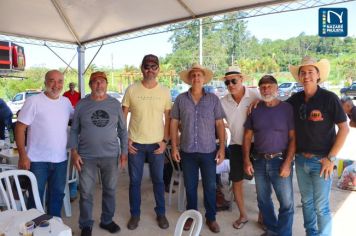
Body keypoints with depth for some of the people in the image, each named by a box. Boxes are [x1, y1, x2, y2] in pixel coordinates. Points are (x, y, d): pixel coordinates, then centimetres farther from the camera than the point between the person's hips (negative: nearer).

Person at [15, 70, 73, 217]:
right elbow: (20, 128, -11)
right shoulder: (33, 101, -10)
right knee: (35, 196, 7)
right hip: (37, 160, -5)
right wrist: (23, 156, -16)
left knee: (57, 194, 17)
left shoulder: (66, 102, 5)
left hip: (60, 159, 5)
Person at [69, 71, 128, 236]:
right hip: (86, 156, -1)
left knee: (110, 190, 13)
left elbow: (122, 130, 6)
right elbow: (74, 131, 3)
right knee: (86, 192, 7)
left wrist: (124, 151, 1)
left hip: (110, 155, 1)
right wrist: (74, 152, -6)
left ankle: (107, 220, 33)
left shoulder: (115, 104, 2)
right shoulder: (81, 105, -1)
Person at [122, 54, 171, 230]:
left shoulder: (164, 92, 0)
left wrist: (165, 140, -4)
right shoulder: (131, 90, -3)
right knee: (134, 181, 10)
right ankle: (135, 214, 28)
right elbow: (123, 117, 2)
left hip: (157, 144, 1)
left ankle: (161, 213, 30)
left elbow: (168, 119, 4)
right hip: (135, 143, 0)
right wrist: (125, 139, -4)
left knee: (158, 180, 12)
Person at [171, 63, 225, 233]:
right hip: (187, 151, 1)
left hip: (209, 151, 0)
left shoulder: (213, 99, 0)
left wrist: (222, 148, -5)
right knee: (190, 186, 14)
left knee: (210, 186, 10)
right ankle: (191, 215, 33)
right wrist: (174, 147, -1)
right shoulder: (180, 99, 1)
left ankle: (211, 217, 29)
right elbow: (174, 123, 4)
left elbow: (220, 124, 0)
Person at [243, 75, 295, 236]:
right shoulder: (255, 109, 4)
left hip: (280, 160, -3)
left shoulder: (287, 108, -5)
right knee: (263, 199, 16)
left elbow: (293, 138, -7)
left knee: (286, 203, -1)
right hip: (259, 161, 4)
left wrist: (287, 163, -14)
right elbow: (247, 136, 7)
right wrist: (246, 160, 0)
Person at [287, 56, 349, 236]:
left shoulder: (329, 98, -10)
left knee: (321, 207, 3)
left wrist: (331, 158, -13)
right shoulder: (296, 99, 2)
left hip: (321, 161, -4)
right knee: (306, 202, 18)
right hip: (300, 160, 5)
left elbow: (344, 129, -9)